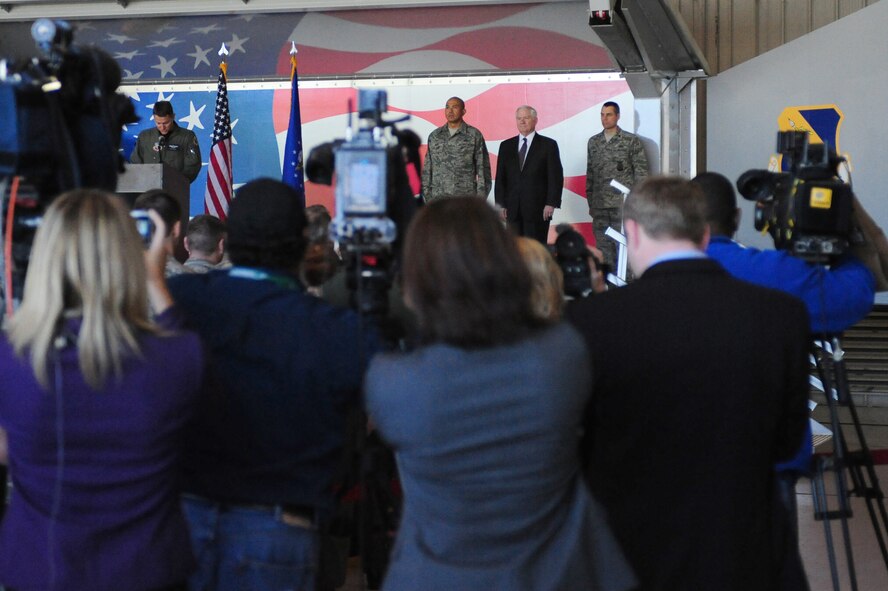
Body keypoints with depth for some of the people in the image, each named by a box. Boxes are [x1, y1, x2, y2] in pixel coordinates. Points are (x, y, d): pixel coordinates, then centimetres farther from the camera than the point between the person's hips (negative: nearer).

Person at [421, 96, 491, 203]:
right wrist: (427, 196, 8)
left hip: (466, 198, -3)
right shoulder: (434, 136, 13)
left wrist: (481, 197, -5)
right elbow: (427, 169, 15)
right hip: (438, 198, 3)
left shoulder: (474, 135, 3)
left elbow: (482, 167, 2)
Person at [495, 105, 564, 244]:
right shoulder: (506, 146, 13)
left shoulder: (548, 145, 3)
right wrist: (500, 204, 2)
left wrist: (551, 203, -11)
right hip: (513, 210, 3)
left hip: (538, 210, -3)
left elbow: (556, 176, -2)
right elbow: (500, 178, 12)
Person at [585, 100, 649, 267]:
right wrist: (590, 203, 12)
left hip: (623, 204, -4)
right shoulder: (593, 142, 14)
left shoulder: (631, 141, 1)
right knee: (603, 246, 6)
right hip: (599, 206, 4)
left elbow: (641, 172, 0)